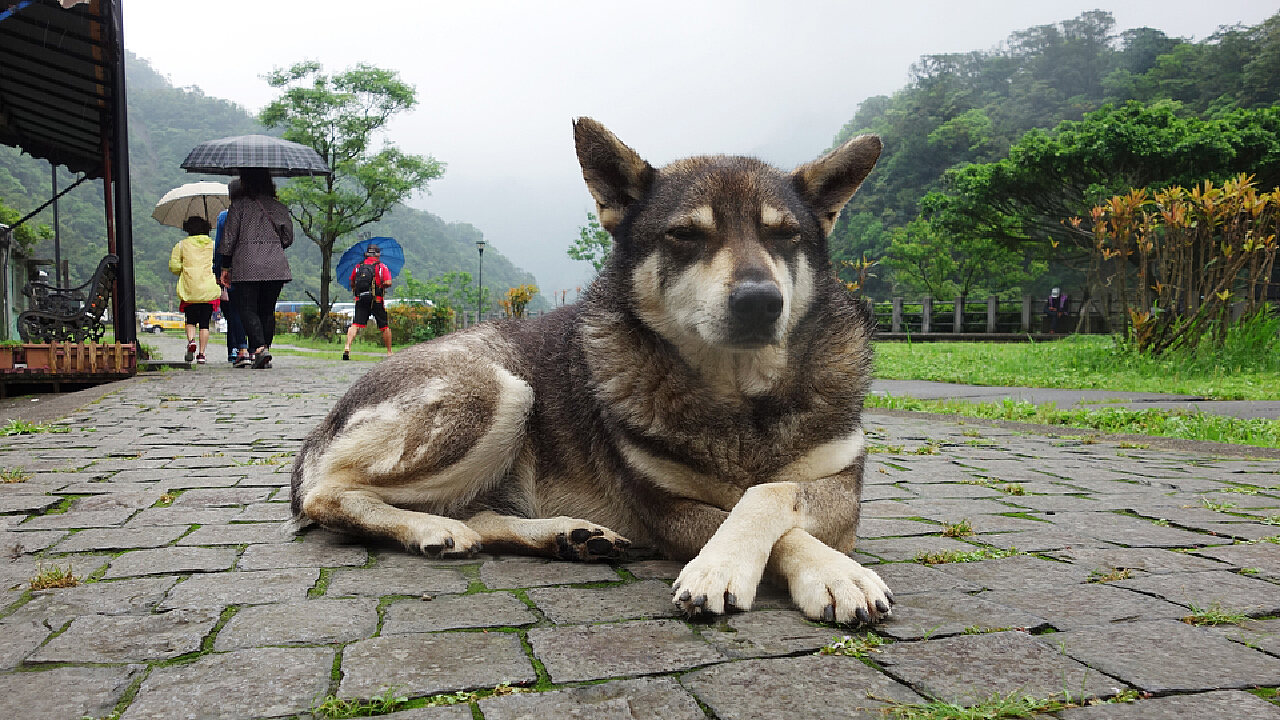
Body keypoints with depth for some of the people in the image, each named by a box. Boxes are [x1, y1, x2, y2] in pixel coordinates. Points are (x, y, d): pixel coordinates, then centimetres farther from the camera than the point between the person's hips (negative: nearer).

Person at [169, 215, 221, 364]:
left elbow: (173, 266, 1)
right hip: (209, 290, 0)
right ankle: (201, 354, 1)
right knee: (204, 323, 5)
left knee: (190, 320, 15)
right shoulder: (213, 245, 7)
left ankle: (191, 341, -12)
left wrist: (184, 270, 20)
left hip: (189, 290, 0)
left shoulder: (182, 245, 6)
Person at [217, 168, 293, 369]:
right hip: (276, 266, 4)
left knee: (247, 309, 1)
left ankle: (260, 348, -19)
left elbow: (229, 239, -1)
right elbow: (288, 239, 11)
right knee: (268, 310, 10)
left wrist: (225, 267, 7)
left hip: (247, 265, -3)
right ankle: (264, 356, 11)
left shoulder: (239, 206, -1)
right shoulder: (279, 207, 8)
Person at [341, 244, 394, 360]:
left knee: (355, 325, -6)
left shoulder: (357, 267, 12)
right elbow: (388, 283, -11)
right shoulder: (382, 267, 1)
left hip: (360, 300, 2)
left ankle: (347, 347, -26)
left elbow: (352, 284, 19)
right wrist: (381, 286, 10)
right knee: (385, 327, 11)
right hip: (376, 300, -2)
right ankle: (389, 352, 18)